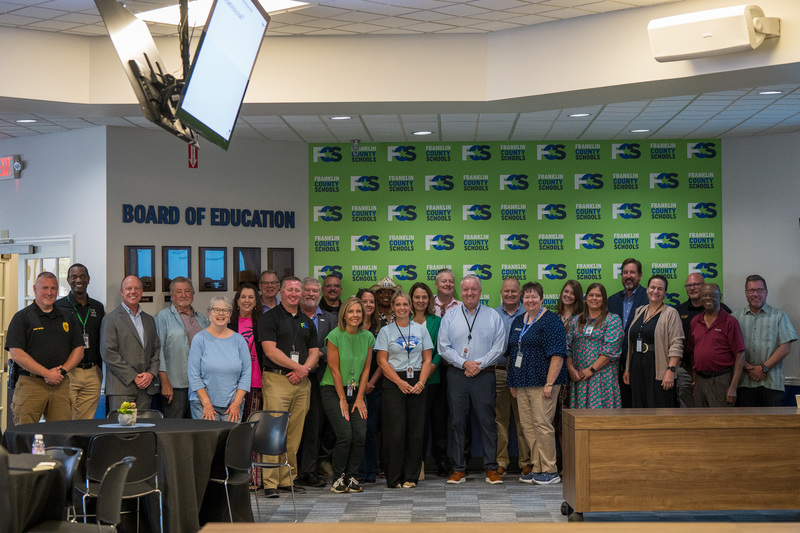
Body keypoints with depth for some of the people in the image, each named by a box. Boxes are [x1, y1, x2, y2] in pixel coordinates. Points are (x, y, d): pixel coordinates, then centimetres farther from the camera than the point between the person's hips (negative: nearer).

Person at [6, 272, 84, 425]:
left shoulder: (67, 318, 16)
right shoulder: (22, 317, 2)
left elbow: (78, 349, 14)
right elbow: (16, 354, -8)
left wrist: (62, 370, -4)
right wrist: (47, 373, -12)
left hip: (61, 385, 4)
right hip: (30, 384, -4)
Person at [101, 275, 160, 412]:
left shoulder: (149, 320, 19)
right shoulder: (111, 319, 0)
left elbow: (156, 350, 18)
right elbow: (108, 353, -8)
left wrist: (151, 373, -1)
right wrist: (133, 377, -11)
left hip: (146, 387, 5)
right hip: (121, 388, -5)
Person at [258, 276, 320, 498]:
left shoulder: (307, 322, 17)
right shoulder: (269, 318, -1)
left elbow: (314, 352, 15)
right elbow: (271, 350, -10)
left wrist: (304, 369, -5)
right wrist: (298, 367, -10)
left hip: (301, 381, 6)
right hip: (276, 380, -5)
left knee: (295, 433, 6)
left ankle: (288, 479, 13)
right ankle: (270, 482, -7)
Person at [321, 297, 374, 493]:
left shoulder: (368, 337, 3)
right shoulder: (335, 336, -11)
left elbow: (365, 369, 5)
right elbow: (334, 369, -10)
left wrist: (359, 398, -1)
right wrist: (343, 400, -9)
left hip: (356, 391, 4)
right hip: (333, 391, -4)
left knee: (360, 435, -9)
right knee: (345, 436, -14)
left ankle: (352, 477, 7)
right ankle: (338, 478, 4)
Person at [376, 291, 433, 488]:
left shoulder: (421, 330, 11)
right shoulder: (386, 331, 5)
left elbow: (427, 360, 8)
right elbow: (382, 361, -2)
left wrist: (421, 382, -8)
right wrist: (400, 382, -12)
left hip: (417, 384, 2)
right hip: (393, 383, -2)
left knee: (416, 431, 0)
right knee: (395, 431, -6)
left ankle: (411, 477, 9)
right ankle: (394, 478, 2)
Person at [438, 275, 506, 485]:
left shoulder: (493, 316, 6)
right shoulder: (450, 316, 8)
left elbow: (499, 347, 0)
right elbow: (443, 347, 2)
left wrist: (479, 364, -10)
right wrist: (464, 363, -9)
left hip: (484, 375, -1)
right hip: (457, 375, 1)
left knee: (487, 421, -1)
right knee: (457, 422, 3)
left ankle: (491, 469, 7)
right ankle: (458, 469, 10)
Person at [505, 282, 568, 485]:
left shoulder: (551, 320, -6)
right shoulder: (518, 321, 16)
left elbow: (558, 354, -13)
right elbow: (511, 353, 21)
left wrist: (549, 384, -18)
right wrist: (513, 382, 15)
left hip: (542, 382, -7)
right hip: (522, 383, 7)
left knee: (542, 424, -8)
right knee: (527, 425, 7)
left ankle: (550, 472, 1)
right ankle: (537, 469, 16)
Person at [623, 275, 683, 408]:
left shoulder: (671, 313, -2)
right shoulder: (639, 311, 16)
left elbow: (676, 345, -11)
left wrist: (671, 370, -20)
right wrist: (627, 369, 15)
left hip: (659, 371, -6)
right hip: (637, 369, 6)